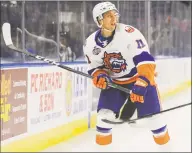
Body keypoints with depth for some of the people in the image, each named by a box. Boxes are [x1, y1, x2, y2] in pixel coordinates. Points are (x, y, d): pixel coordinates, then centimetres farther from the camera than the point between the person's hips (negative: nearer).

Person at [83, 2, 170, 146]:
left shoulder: (129, 33, -26)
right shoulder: (91, 44, -9)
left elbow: (145, 60, -31)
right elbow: (95, 67, 4)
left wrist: (141, 84, -41)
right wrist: (99, 76, -19)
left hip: (140, 77, -4)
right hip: (114, 82, 4)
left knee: (151, 112, -9)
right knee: (105, 111, -9)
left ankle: (162, 136, 15)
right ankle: (102, 141, 8)